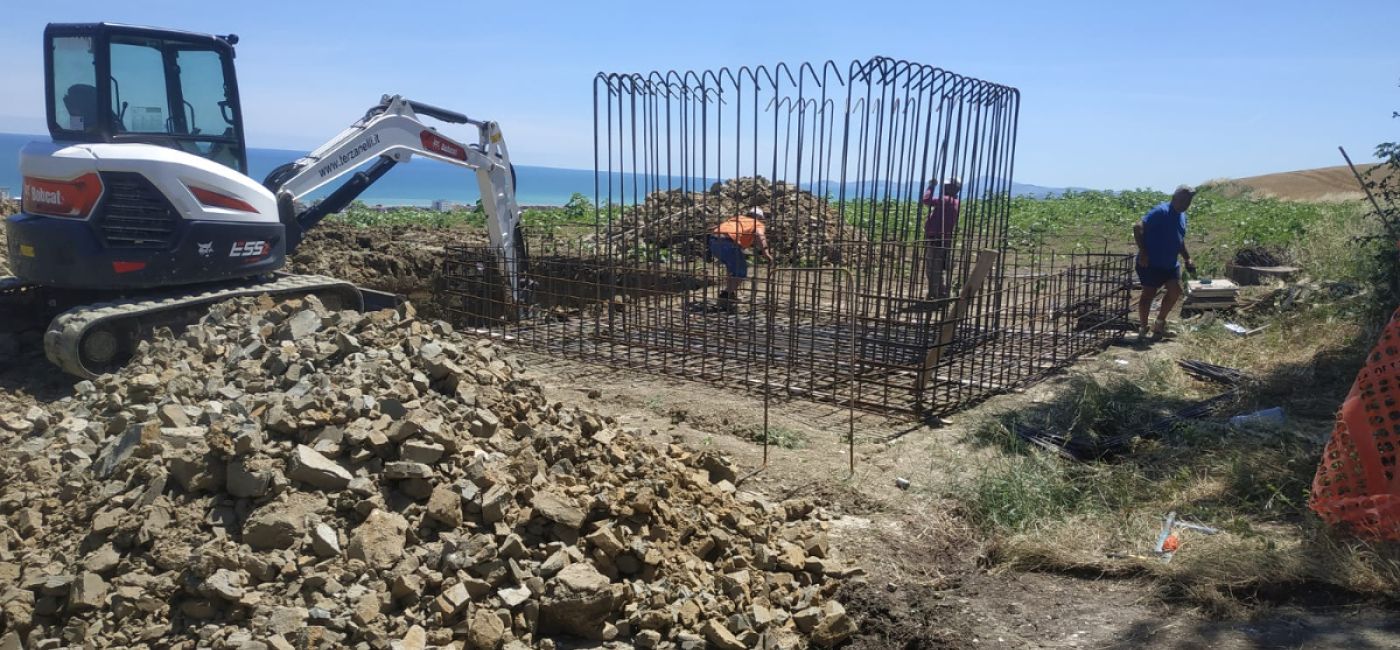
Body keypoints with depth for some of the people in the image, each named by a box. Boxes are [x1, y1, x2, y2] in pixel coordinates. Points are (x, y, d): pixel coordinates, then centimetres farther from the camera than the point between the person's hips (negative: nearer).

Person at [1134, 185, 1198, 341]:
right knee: (1149, 294, -2)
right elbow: (1138, 228, -23)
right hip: (1151, 263, -8)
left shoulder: (1182, 216, 12)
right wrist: (1142, 251, -26)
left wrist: (1188, 259, 17)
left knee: (1175, 291, 0)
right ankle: (1143, 328, 9)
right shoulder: (1161, 212, -15)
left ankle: (1160, 322, 18)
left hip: (1170, 263, 8)